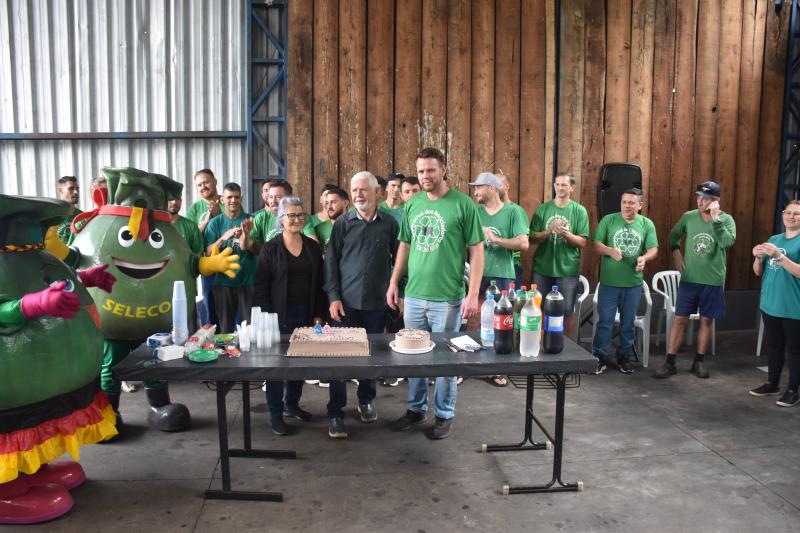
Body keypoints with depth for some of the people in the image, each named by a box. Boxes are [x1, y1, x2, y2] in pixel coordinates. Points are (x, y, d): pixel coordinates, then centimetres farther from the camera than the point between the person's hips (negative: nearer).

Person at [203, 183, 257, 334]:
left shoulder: (251, 220, 4)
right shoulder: (215, 222, 4)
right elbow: (208, 252, -3)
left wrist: (246, 235, -24)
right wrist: (223, 238, -21)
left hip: (248, 280, 0)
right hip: (223, 282, 0)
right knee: (225, 328, 8)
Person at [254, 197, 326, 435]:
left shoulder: (312, 246, 7)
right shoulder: (270, 248, -4)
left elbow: (319, 283, 9)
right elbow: (261, 286, -5)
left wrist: (318, 315, 4)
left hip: (306, 315, 4)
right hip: (280, 316, -4)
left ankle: (292, 405, 30)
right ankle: (276, 414, 13)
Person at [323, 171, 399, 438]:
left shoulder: (389, 223, 2)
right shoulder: (342, 223, 1)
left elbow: (397, 260, 7)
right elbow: (331, 261, 0)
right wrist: (333, 297, -6)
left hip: (377, 302, 1)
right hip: (346, 301, -1)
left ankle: (366, 400, 33)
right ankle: (335, 413, 11)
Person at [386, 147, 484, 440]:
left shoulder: (463, 204, -8)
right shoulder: (412, 204, 7)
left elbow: (476, 251, -8)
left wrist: (473, 294, -13)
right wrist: (394, 283, 10)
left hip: (447, 298, -4)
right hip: (414, 296, 5)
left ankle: (445, 415, 24)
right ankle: (416, 408, 32)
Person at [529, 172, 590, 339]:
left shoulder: (580, 211, 0)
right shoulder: (543, 209, 3)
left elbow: (583, 243, -4)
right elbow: (532, 238, -2)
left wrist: (567, 234, -22)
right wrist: (549, 231, -19)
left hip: (568, 270, -1)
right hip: (542, 268, 1)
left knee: (568, 311, 7)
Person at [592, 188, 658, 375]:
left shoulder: (647, 224, 3)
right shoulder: (608, 220, -1)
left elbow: (653, 249, -2)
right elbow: (596, 244, -4)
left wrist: (644, 258, -24)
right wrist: (610, 251, -24)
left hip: (633, 283, 2)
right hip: (609, 282, -1)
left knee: (628, 323, 11)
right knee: (605, 321, 2)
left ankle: (624, 357, 25)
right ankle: (600, 357, 13)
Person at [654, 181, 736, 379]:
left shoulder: (726, 219, -7)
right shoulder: (688, 217, -1)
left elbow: (728, 242, -25)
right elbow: (674, 236, 15)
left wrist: (716, 219, -29)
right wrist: (676, 254, 2)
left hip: (713, 281, -1)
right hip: (689, 278, 1)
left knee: (707, 320, 9)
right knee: (679, 319, 1)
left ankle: (698, 362, 22)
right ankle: (670, 363, 7)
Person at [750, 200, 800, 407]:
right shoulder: (773, 239, 10)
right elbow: (758, 272, 12)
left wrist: (779, 255, -28)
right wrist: (758, 257, -8)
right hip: (770, 304, 6)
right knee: (773, 346, 17)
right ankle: (772, 384, 30)